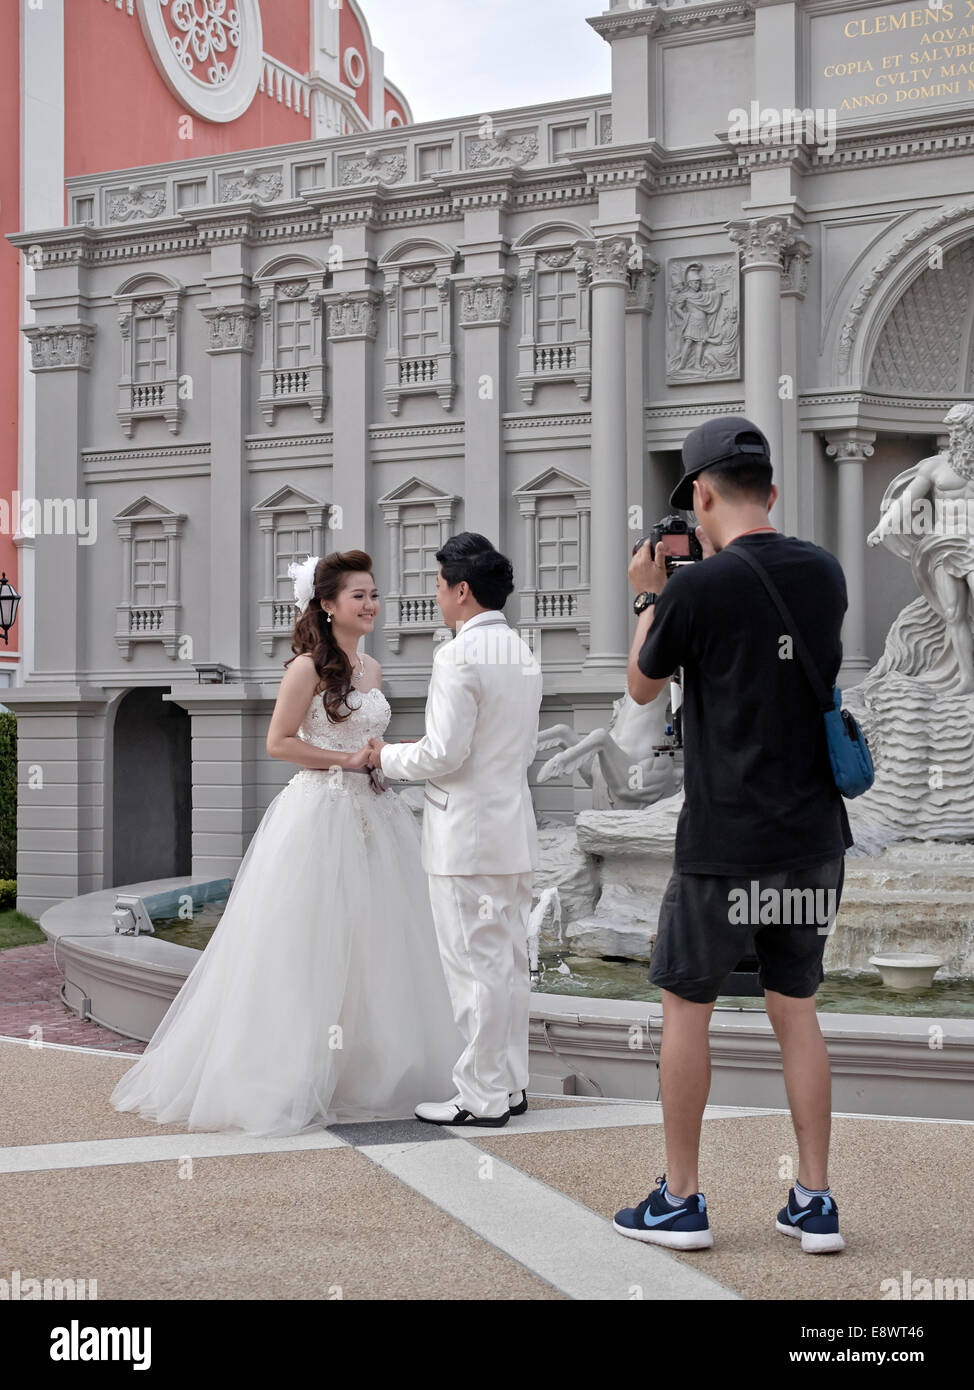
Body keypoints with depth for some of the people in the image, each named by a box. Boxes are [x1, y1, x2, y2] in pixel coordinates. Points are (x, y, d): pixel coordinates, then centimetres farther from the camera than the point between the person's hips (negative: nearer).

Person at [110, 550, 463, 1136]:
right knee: (311, 943, -3)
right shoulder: (310, 667, -8)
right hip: (319, 815, -7)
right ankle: (297, 1072, 5)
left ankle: (373, 1066, 19)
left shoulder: (372, 669, 14)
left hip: (372, 815, 7)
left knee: (372, 940, 9)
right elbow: (279, 742, -12)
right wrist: (349, 760, -14)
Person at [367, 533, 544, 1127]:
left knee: (475, 966, -3)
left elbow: (445, 752, -19)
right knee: (510, 961, 13)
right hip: (515, 830, 9)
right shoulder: (524, 654, 13)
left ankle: (482, 1097, 4)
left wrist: (387, 756, -1)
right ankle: (512, 1084, 21)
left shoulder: (459, 656, -15)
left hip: (467, 835, -9)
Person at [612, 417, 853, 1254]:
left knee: (687, 1007, 9)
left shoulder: (697, 589, -13)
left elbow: (643, 687, 3)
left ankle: (680, 1202, 16)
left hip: (725, 845, -5)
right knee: (796, 1010, 14)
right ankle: (814, 1204, 16)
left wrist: (649, 596, 17)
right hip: (814, 837, 5)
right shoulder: (823, 573, 3)